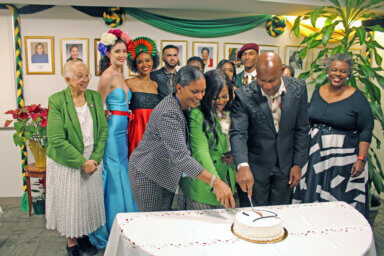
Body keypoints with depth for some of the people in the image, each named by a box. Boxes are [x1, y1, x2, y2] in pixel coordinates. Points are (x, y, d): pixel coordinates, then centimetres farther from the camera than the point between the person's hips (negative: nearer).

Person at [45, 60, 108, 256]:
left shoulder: (95, 97, -1)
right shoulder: (56, 101, -13)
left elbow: (103, 130, 1)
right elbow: (57, 139, -17)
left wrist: (95, 159, -9)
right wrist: (82, 162, -18)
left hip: (92, 161, 4)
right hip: (66, 163, -3)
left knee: (89, 200, 14)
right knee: (69, 202, 10)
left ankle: (83, 236, 36)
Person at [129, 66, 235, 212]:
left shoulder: (185, 107, 0)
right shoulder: (169, 113, -29)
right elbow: (180, 156, -37)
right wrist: (215, 182, -43)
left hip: (167, 175, 8)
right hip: (149, 175, -8)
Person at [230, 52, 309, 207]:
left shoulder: (298, 88, -8)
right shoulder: (244, 96, -18)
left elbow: (301, 129, 0)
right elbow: (237, 133, -23)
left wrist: (298, 164, 0)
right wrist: (243, 166, -38)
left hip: (285, 166, 3)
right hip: (256, 168, -2)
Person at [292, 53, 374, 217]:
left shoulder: (357, 97, -7)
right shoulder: (318, 92, 6)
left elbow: (366, 130, -6)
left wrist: (361, 159, -13)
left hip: (344, 158, -4)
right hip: (315, 156, 5)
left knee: (341, 200, 3)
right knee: (312, 198, 13)